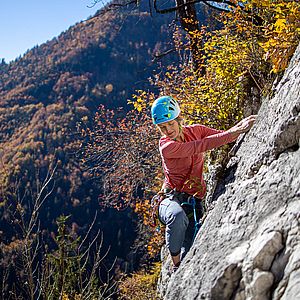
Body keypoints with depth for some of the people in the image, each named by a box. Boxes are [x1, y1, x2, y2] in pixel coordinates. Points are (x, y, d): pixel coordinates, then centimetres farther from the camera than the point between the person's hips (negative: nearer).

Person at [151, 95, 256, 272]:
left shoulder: (195, 130, 5)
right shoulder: (166, 147, -13)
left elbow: (225, 136, 2)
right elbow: (203, 145, -23)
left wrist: (241, 126, -21)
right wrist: (236, 131, -27)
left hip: (194, 203, 4)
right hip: (172, 199, -3)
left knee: (189, 255, -19)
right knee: (178, 216, -41)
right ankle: (176, 267, -21)